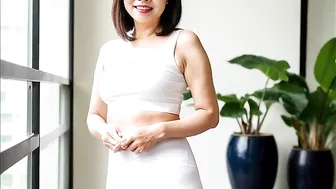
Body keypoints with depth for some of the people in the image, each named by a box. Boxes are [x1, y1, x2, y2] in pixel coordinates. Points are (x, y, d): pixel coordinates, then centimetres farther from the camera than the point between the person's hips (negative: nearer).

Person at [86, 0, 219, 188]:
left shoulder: (183, 41, -2)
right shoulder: (109, 50, 12)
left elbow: (209, 114, -5)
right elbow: (94, 116, 15)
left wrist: (159, 131, -18)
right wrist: (104, 131, -6)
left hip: (168, 167, -4)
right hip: (119, 169, 5)